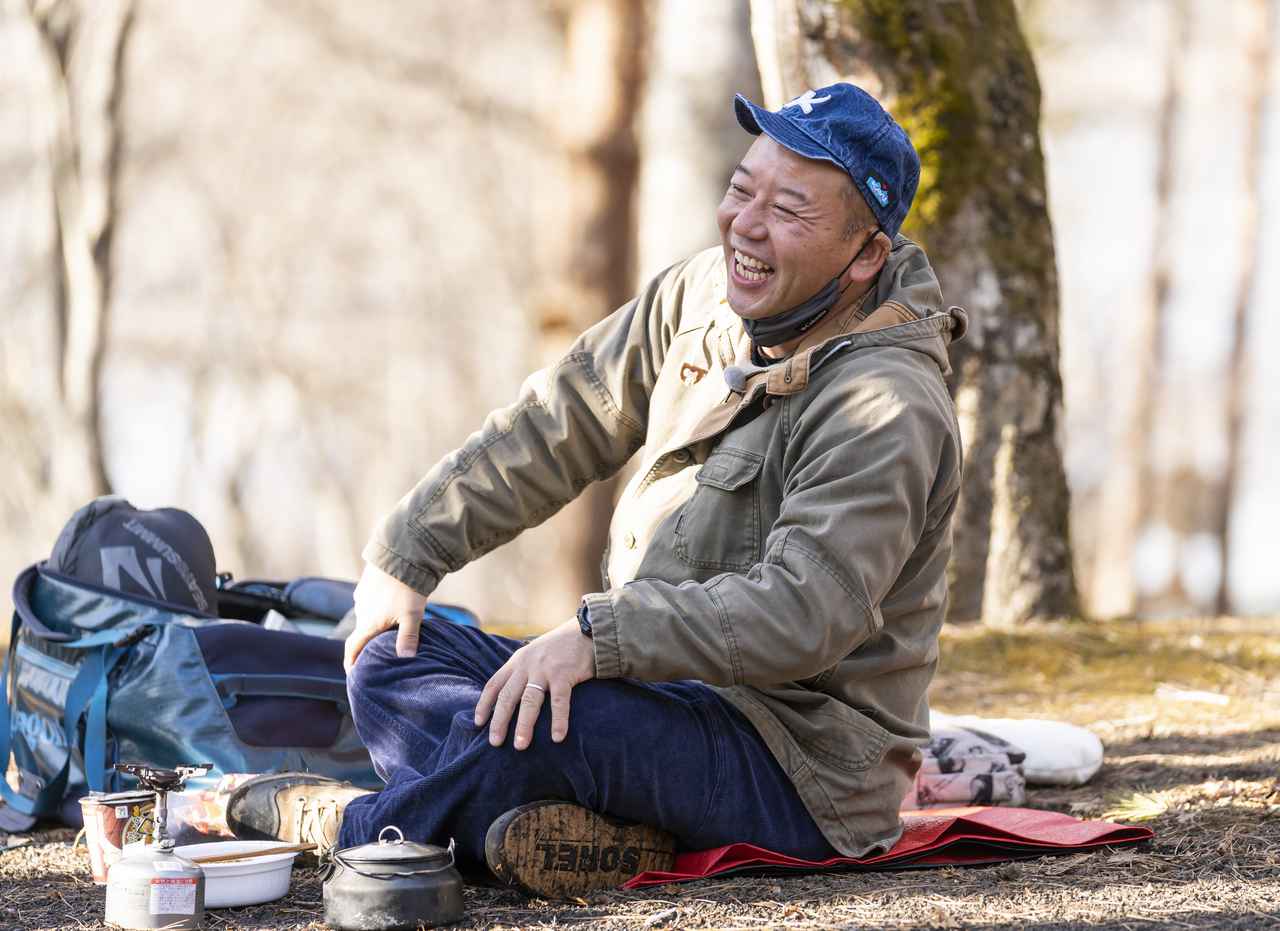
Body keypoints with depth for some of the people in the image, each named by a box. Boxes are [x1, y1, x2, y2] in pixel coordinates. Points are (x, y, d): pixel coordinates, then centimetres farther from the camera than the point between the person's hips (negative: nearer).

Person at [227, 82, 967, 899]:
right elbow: (556, 426, 11)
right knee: (392, 657, -1)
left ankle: (349, 825, -5)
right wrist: (406, 554, 6)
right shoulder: (706, 296, 5)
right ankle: (615, 837, -24)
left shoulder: (889, 410, -21)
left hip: (802, 760, -9)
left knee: (535, 710, -32)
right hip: (672, 689, 9)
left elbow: (802, 614, -30)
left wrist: (598, 637, -35)